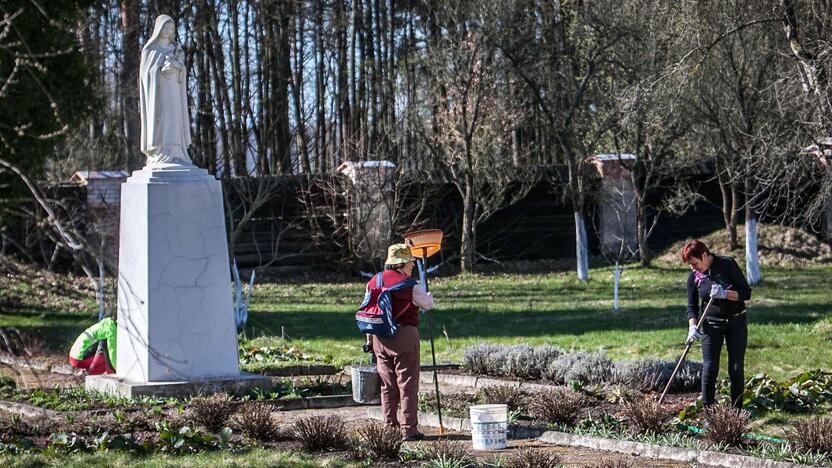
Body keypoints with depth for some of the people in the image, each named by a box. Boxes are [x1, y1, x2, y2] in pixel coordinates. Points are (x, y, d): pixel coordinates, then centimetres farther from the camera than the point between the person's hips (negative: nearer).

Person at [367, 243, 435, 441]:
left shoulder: (374, 282, 9)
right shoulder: (409, 285, -10)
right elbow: (428, 304, 3)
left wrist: (369, 341, 18)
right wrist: (427, 294, 26)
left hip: (379, 337, 6)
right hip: (404, 335, -6)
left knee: (387, 385, 13)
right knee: (407, 384, -1)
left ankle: (390, 426, 15)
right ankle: (409, 429, -1)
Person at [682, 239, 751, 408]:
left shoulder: (728, 264, -12)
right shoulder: (694, 276, -4)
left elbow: (746, 293, -11)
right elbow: (692, 306, 1)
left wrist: (725, 294, -27)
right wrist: (692, 326, -16)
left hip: (736, 322, -1)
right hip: (711, 325, 1)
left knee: (736, 369, 2)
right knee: (709, 369, -5)